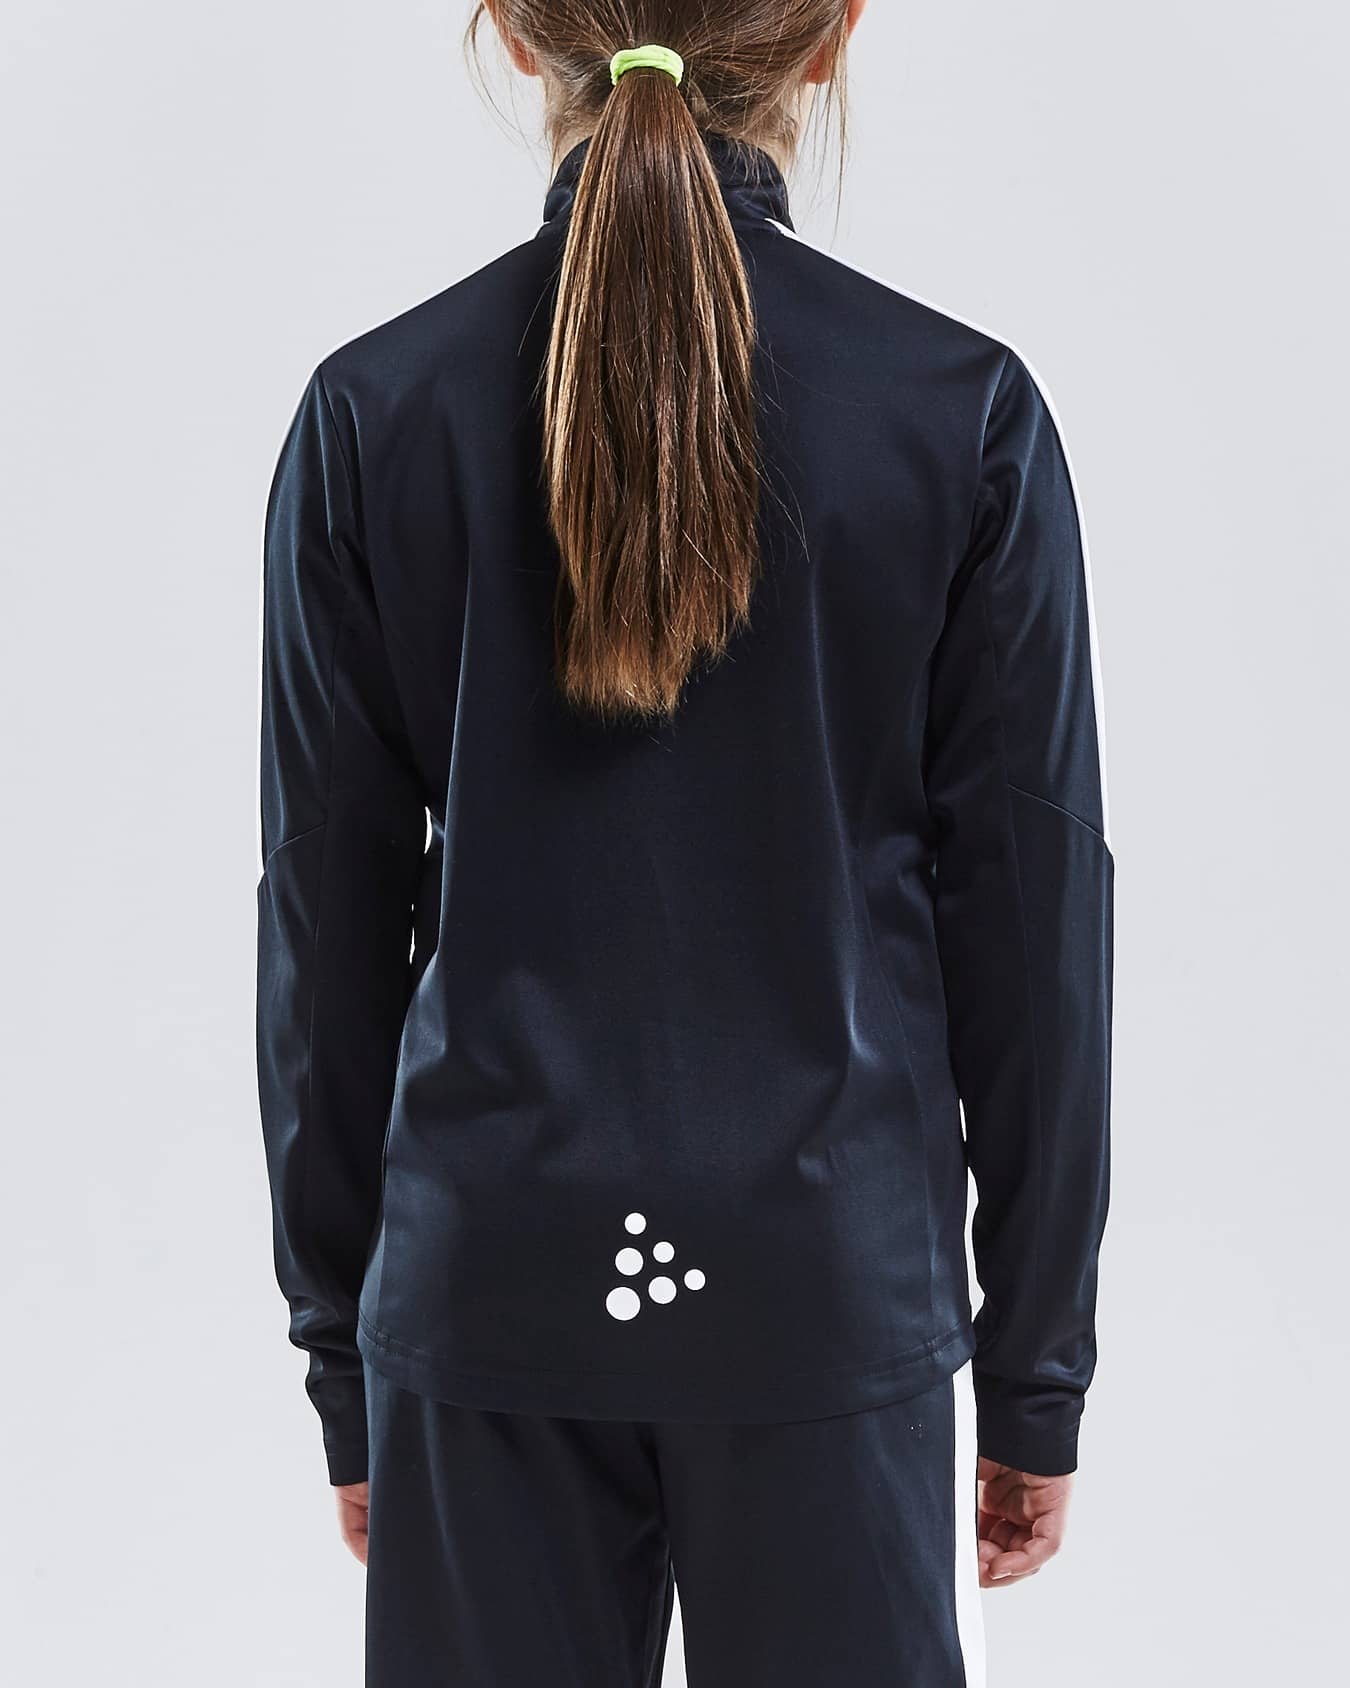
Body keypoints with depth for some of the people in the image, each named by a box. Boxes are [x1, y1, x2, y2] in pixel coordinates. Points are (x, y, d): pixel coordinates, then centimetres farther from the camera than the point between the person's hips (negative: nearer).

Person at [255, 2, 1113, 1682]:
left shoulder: (371, 411, -5)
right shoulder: (965, 412, -7)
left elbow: (329, 929, 0)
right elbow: (1032, 931, -4)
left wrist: (345, 1361, 11)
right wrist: (1037, 1378, 7)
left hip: (488, 1278, 1)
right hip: (833, 1286, -1)